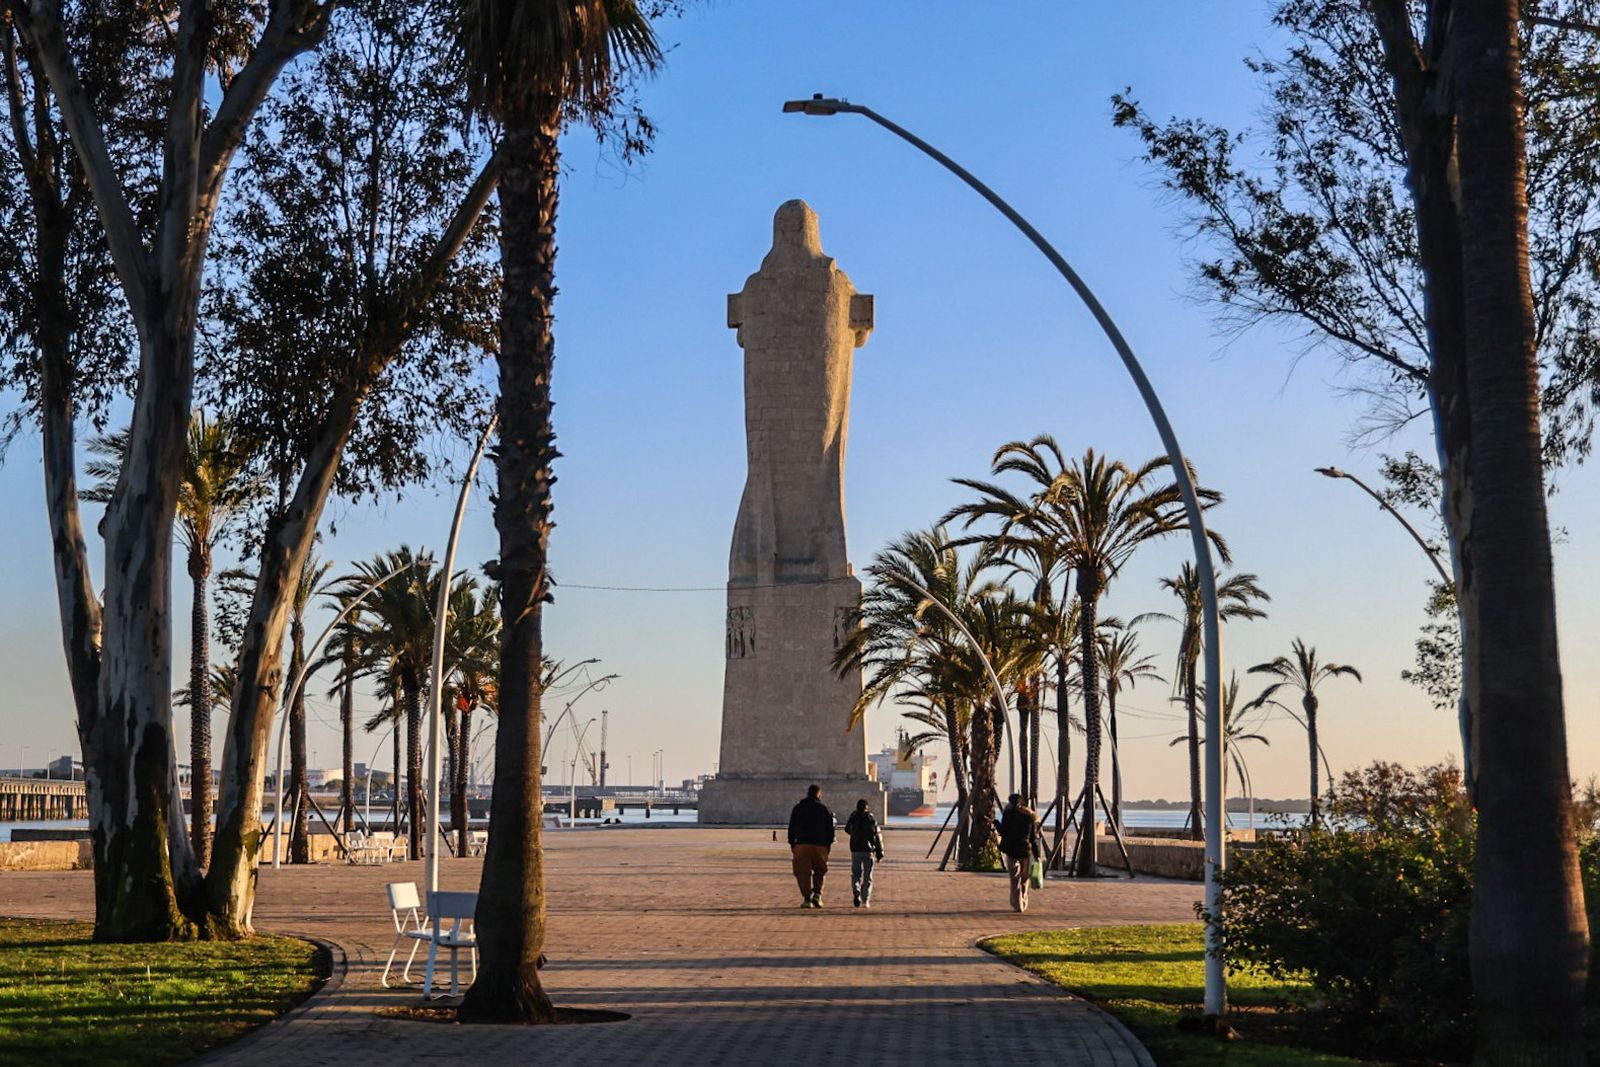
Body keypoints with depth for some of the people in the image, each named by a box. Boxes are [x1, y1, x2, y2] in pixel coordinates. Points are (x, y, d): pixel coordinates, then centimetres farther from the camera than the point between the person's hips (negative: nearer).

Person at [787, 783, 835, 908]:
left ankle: (807, 898, -8)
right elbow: (830, 829, 4)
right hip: (820, 845, 0)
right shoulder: (824, 809, 5)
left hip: (801, 845, 0)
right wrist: (828, 844, 11)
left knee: (803, 872, 1)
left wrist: (792, 844, 13)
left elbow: (791, 828, 8)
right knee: (820, 871, 15)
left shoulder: (798, 808, 9)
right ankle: (817, 894, -2)